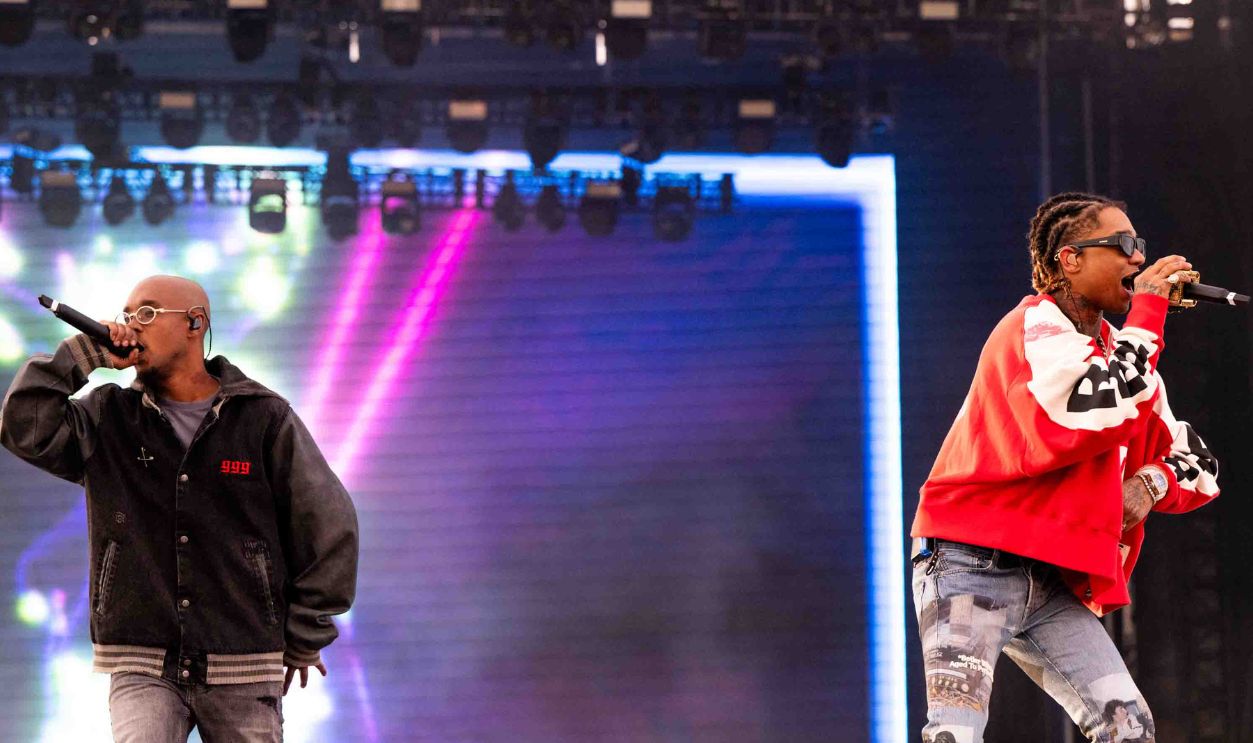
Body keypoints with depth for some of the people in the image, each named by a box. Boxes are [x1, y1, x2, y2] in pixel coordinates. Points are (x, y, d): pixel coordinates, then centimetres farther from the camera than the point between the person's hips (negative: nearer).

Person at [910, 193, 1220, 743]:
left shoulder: (1117, 353, 17)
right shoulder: (1036, 327, -8)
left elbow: (1199, 468, 20)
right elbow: (1099, 414, -27)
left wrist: (1151, 482, -3)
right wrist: (1147, 312, -16)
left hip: (1051, 588, 8)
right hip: (973, 567, -8)